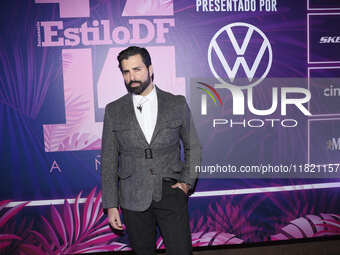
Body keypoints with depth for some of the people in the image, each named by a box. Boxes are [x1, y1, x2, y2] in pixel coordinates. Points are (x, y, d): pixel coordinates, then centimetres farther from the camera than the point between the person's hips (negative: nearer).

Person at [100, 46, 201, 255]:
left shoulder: (177, 104, 1)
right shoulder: (114, 111, 2)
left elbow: (193, 147, 11)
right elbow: (109, 161, 4)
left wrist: (187, 181, -2)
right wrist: (111, 205, 1)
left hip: (170, 193, 0)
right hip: (133, 198, 1)